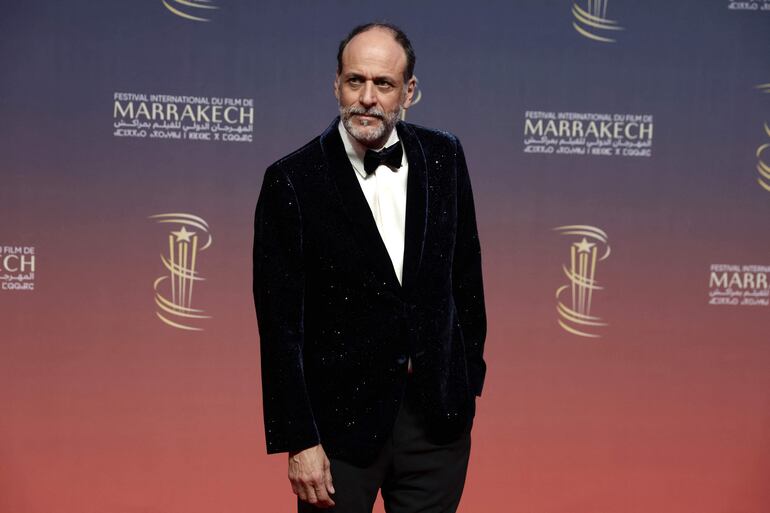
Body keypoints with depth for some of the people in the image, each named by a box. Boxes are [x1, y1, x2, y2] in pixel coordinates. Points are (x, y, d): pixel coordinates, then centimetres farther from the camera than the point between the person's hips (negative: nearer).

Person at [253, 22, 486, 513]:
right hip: (342, 416, -3)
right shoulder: (293, 181, -11)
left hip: (440, 413, 3)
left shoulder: (444, 157, 1)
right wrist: (298, 441, -11)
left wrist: (470, 374, 12)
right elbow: (281, 325, -10)